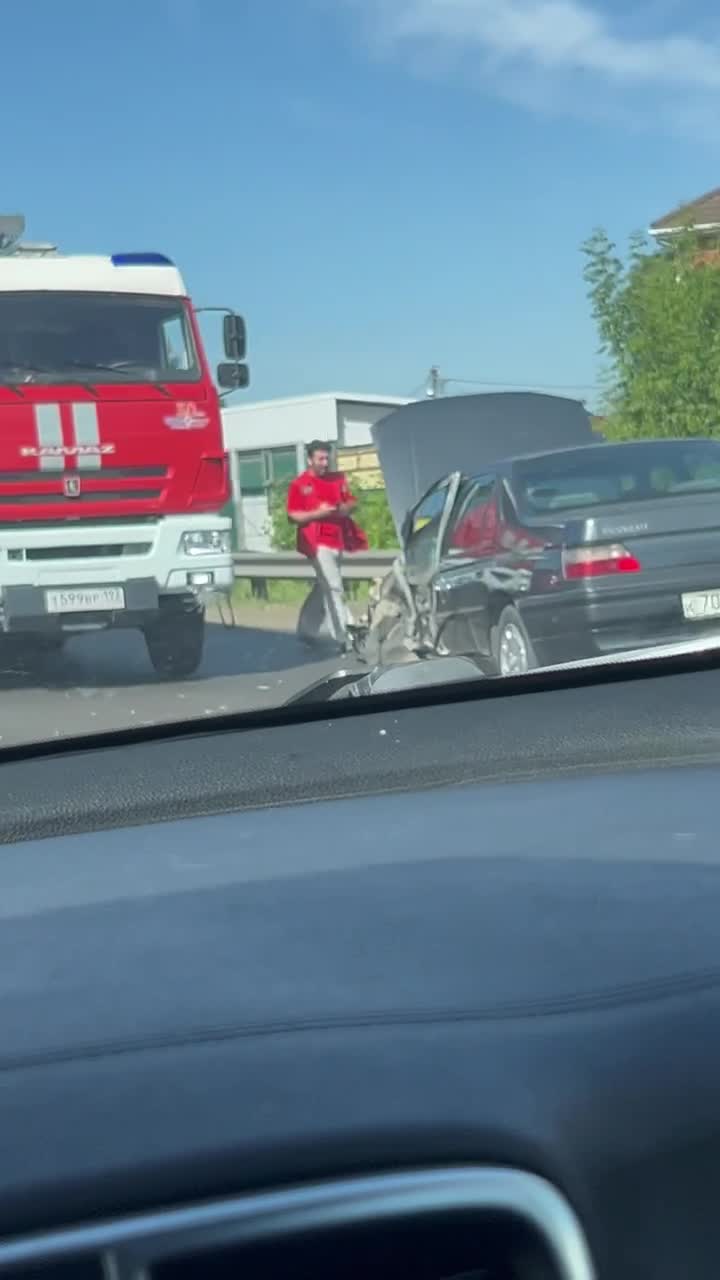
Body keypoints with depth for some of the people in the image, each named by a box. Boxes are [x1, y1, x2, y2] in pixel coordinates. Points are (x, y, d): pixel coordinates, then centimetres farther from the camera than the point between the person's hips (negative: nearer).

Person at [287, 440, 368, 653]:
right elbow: (293, 515, -7)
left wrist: (346, 508, -6)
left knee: (322, 588, 15)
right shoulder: (299, 485, -6)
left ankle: (306, 629, 30)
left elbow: (352, 502, 18)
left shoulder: (337, 479, 11)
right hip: (318, 542, -7)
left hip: (337, 540, 7)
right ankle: (345, 639, -9)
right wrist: (318, 513, -20)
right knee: (334, 589, -10)